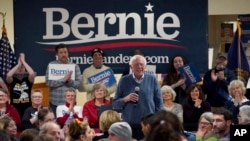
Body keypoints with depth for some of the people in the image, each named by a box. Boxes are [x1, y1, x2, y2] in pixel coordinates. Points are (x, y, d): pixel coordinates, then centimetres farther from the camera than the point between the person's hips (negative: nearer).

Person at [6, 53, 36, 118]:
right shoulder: (12, 80, 1)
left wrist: (23, 61, -13)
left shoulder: (28, 79, 1)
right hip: (15, 109, 0)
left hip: (27, 108, 0)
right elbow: (8, 75, -21)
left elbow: (32, 73, -20)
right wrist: (18, 64, -13)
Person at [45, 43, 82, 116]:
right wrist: (63, 79, -16)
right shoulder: (51, 65, 2)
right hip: (55, 102, -1)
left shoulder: (75, 66, 6)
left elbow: (78, 83, -1)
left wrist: (69, 81, -19)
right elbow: (48, 82, -8)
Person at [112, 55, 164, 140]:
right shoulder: (124, 81, 2)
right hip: (129, 126, 0)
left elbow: (159, 103, 3)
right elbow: (115, 104, 4)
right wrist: (126, 98, -14)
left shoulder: (152, 79, 1)